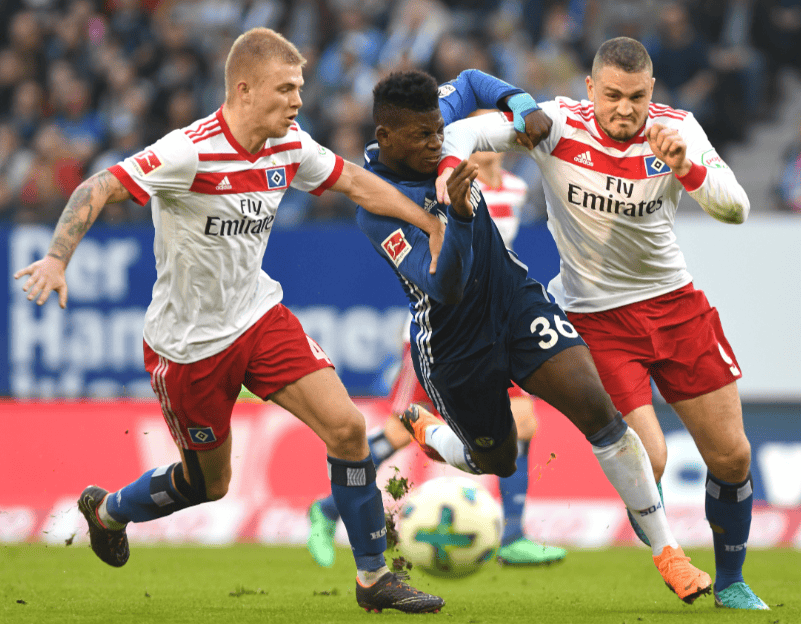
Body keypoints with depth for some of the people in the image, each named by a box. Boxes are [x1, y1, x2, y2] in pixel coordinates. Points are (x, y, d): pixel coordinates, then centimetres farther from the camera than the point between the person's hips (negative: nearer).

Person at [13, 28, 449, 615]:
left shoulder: (290, 147, -4)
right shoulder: (190, 152, -26)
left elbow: (356, 182, 13)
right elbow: (98, 189, -28)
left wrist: (433, 224, 13)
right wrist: (57, 258, -42)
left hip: (259, 315, 6)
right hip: (189, 341, -5)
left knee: (346, 426, -10)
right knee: (210, 483, 9)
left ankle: (373, 577, 3)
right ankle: (107, 510, 41)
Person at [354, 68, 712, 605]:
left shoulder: (433, 133, -6)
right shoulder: (376, 206, -26)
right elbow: (444, 289, -33)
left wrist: (524, 107, -4)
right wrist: (458, 219, -48)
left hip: (515, 298, 4)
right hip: (454, 344, -4)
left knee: (595, 405, -17)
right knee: (497, 461, 15)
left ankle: (667, 551, -11)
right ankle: (429, 431, 52)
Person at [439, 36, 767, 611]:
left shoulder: (677, 129, -9)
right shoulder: (558, 125, -15)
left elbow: (735, 209, -16)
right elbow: (467, 132, -19)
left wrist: (687, 169, -34)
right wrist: (450, 168, -41)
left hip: (675, 301, 3)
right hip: (597, 318, -3)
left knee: (731, 456, 4)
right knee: (647, 462, -15)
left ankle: (731, 584, 26)